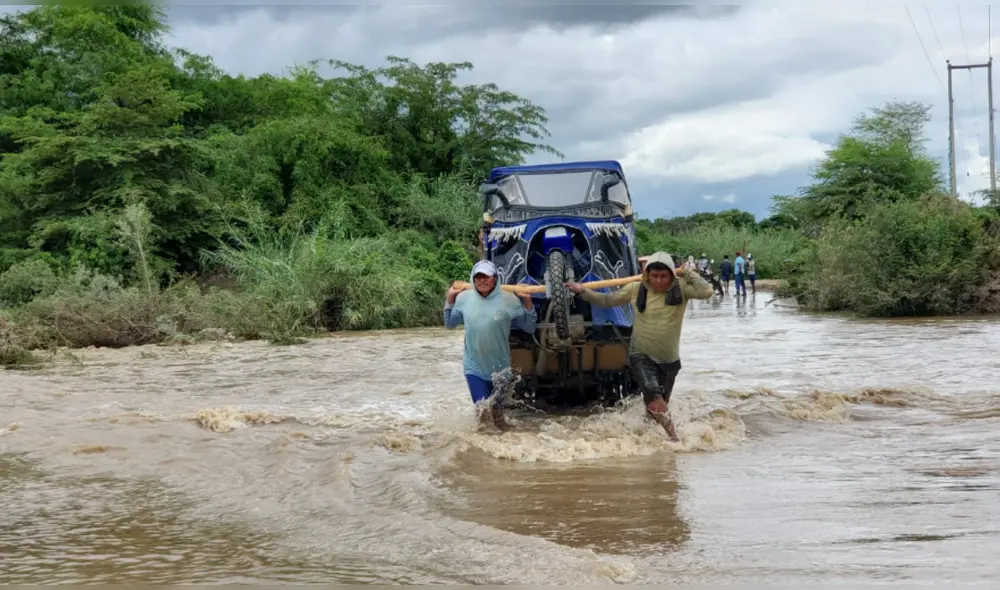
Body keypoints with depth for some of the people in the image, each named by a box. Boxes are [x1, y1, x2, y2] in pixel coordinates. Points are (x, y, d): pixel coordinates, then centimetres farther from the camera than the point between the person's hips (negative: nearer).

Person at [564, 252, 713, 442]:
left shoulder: (680, 288, -9)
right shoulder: (636, 290, -6)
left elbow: (706, 292, -25)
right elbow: (607, 300, 6)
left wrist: (691, 273, -16)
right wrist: (582, 291, 0)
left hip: (669, 358, 1)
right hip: (641, 355, -1)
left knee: (660, 404, 12)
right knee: (654, 396, -23)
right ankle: (674, 438, -24)